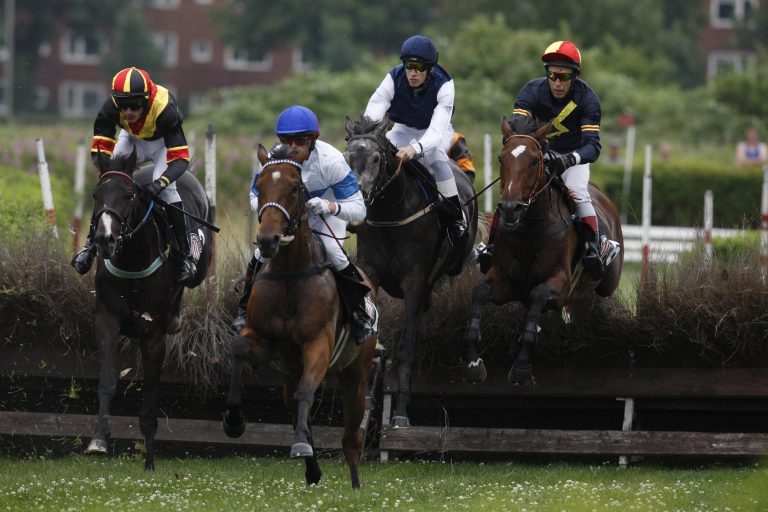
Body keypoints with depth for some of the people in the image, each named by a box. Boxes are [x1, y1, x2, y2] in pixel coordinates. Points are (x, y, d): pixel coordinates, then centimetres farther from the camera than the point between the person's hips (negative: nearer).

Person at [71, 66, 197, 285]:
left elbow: (180, 158, -42)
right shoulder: (111, 108, -34)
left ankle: (184, 255, -13)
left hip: (162, 142, -3)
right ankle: (92, 243, 2)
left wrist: (160, 183, -57)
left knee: (165, 189, -23)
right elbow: (100, 148, -26)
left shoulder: (164, 109, -42)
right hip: (131, 138, 3)